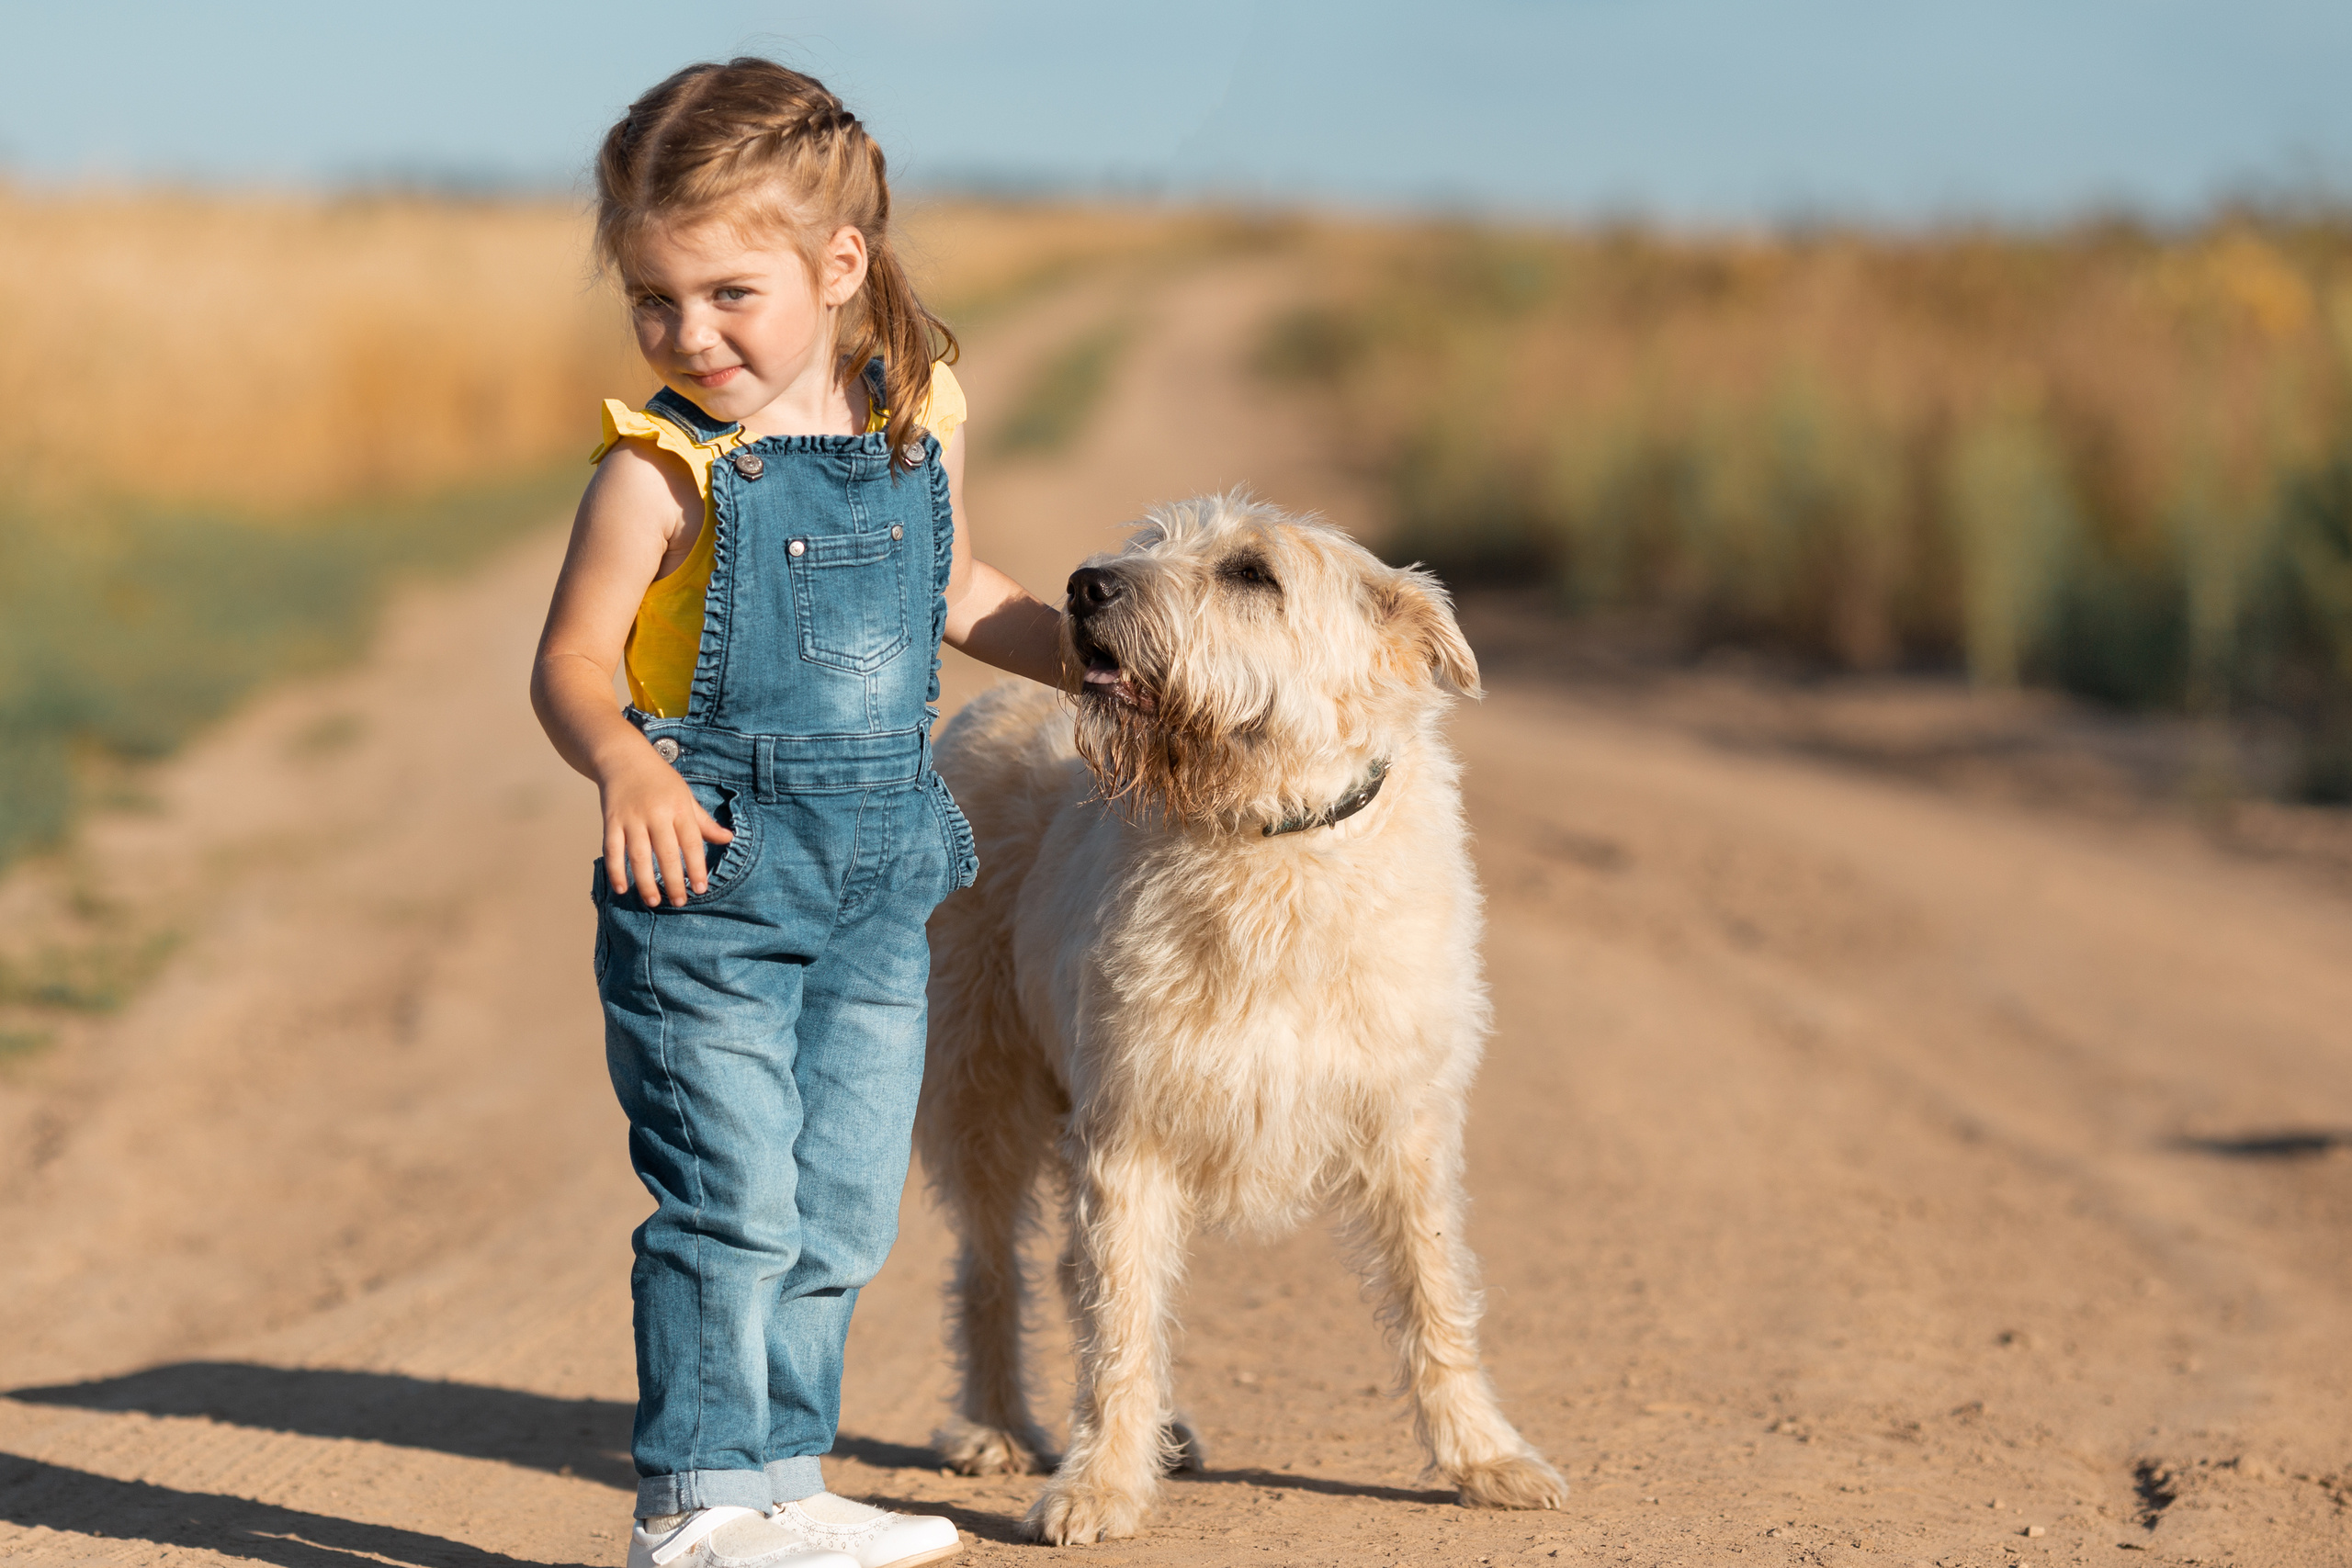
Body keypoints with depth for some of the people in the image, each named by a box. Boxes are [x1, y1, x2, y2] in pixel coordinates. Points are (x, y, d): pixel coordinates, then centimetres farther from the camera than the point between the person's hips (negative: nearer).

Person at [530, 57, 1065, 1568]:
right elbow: (571, 663, -11)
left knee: (843, 1211, 11)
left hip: (878, 884, 5)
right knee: (731, 1202, -6)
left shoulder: (918, 421, 4)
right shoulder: (664, 468, -12)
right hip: (709, 874, -5)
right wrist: (625, 763, -30)